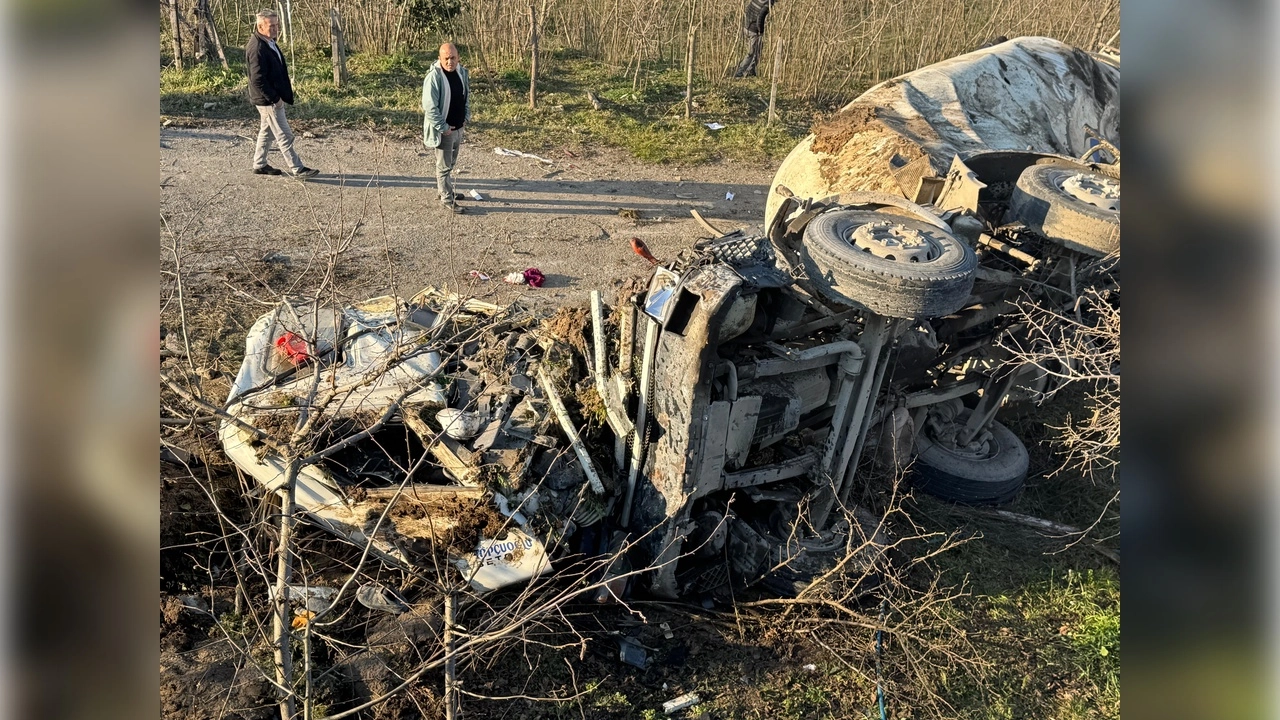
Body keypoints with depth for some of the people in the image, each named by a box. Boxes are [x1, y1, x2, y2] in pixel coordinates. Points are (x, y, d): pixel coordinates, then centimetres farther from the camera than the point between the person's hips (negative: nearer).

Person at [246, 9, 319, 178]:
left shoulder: (269, 42, 8)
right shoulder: (257, 48, -23)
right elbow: (258, 80, -25)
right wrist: (274, 98, -21)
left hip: (273, 97, 10)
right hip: (268, 100, -10)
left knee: (267, 132, 18)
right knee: (284, 136, -5)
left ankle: (259, 165, 29)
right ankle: (297, 169, 0)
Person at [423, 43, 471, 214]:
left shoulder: (462, 72, 1)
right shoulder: (433, 77, -22)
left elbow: (467, 96, 17)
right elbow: (429, 107, -22)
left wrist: (466, 116, 8)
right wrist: (443, 127, -21)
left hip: (458, 127, 7)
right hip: (443, 129, -7)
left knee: (451, 163, 22)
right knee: (444, 166, 3)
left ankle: (445, 190, 39)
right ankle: (447, 200, 12)